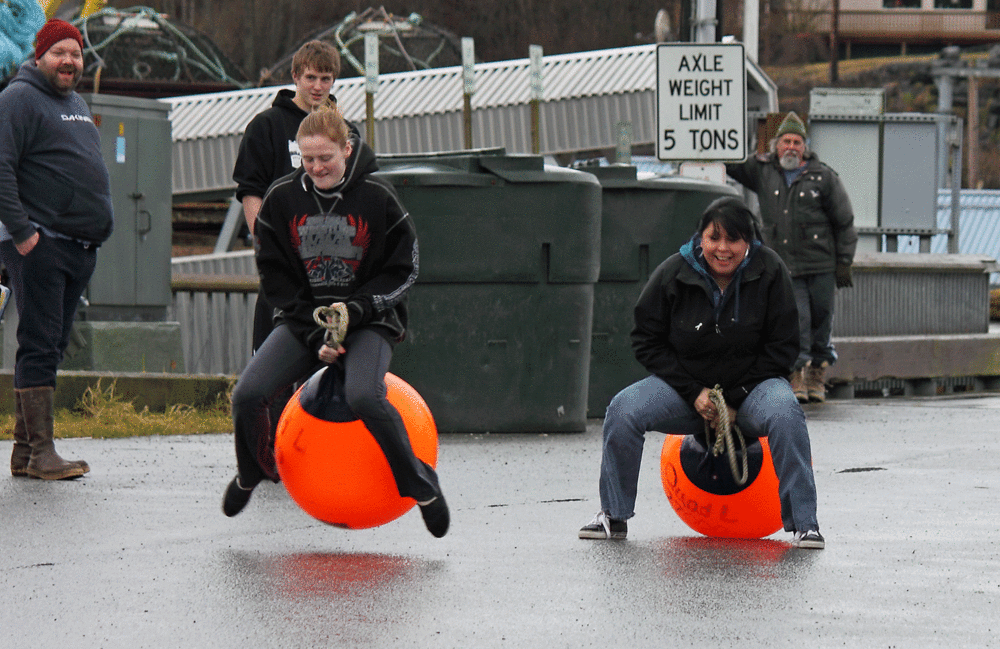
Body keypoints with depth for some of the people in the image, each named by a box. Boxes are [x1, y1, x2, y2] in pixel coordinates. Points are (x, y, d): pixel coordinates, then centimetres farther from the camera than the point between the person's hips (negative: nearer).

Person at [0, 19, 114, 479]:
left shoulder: (76, 104, 21)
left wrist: (97, 229, 22)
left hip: (80, 247, 9)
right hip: (39, 246, -9)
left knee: (51, 349, 9)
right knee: (40, 347, -10)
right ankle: (39, 451, -10)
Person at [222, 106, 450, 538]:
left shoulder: (377, 198, -9)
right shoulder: (282, 199, -3)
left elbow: (402, 272, -2)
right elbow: (275, 279, 1)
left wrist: (354, 310, -18)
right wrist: (315, 335, -10)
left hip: (368, 322, -3)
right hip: (303, 320, 3)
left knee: (363, 397, -33)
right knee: (247, 395, -17)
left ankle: (419, 482, -12)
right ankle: (253, 471, 16)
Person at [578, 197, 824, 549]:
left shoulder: (769, 272, -9)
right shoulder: (673, 274, -8)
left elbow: (782, 347, -5)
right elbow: (647, 342, 0)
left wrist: (734, 402, -13)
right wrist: (694, 393, -12)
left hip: (751, 388, -1)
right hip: (686, 385, 1)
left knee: (784, 412, -34)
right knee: (623, 409, -23)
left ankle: (803, 523, -25)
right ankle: (614, 516, -6)